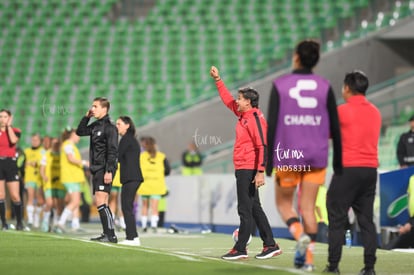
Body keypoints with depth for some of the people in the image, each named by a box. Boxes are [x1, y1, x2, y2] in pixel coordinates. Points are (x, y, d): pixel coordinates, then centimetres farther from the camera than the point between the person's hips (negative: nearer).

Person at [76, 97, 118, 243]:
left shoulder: (109, 127, -11)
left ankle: (111, 235, -16)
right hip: (96, 169, 9)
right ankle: (107, 234, 13)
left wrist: (109, 171, -22)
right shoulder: (95, 125, 14)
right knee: (101, 203, 9)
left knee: (101, 202, -15)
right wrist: (86, 117, 13)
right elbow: (80, 131, 26)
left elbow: (113, 151, -16)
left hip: (104, 170, -9)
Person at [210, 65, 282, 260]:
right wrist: (217, 80, 28)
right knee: (254, 208, 12)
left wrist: (260, 172, -25)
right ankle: (270, 246, 16)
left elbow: (263, 146, -21)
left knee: (246, 210, -6)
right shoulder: (244, 115, 12)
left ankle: (240, 249, -3)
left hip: (248, 170, -10)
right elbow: (228, 100, 28)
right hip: (242, 169, 10)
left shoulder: (254, 118, -15)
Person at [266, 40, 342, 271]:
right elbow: (335, 128, 2)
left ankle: (300, 234, -14)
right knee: (308, 207, 7)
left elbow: (271, 125, -6)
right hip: (317, 157, 2)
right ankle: (308, 257, 2)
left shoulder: (280, 85, -3)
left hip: (287, 156, -2)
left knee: (284, 202, 13)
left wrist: (268, 162, -3)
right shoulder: (325, 87, 2)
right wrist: (338, 161, 10)